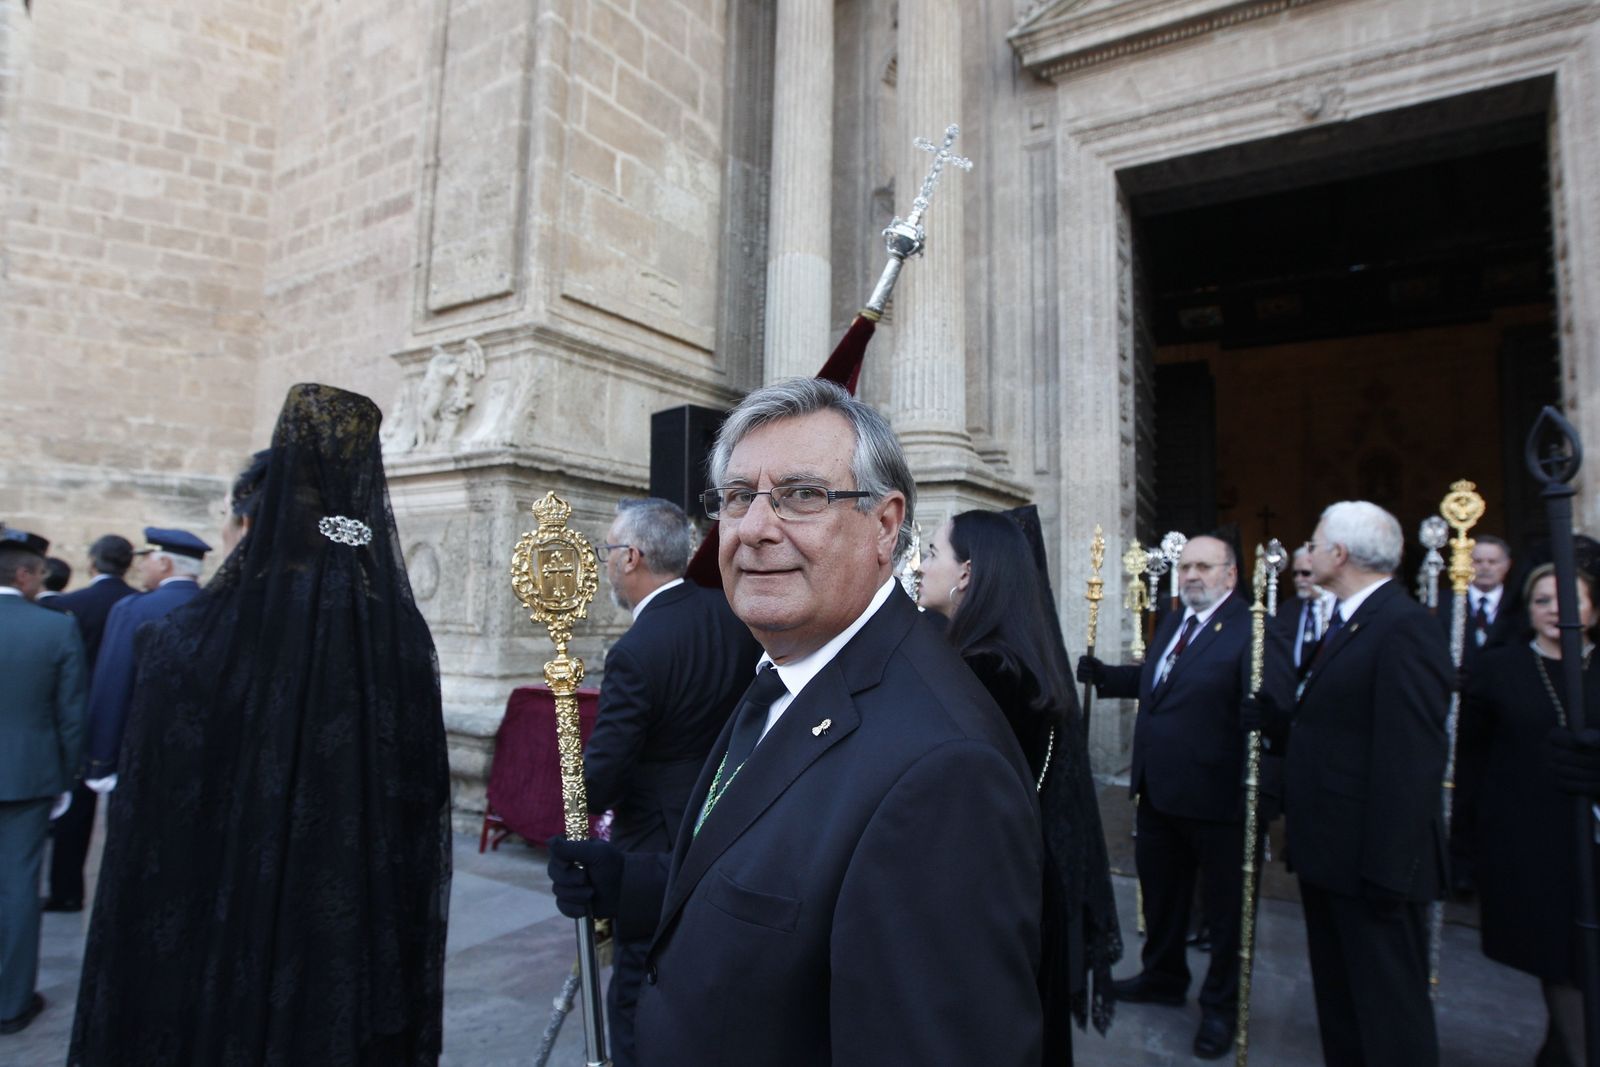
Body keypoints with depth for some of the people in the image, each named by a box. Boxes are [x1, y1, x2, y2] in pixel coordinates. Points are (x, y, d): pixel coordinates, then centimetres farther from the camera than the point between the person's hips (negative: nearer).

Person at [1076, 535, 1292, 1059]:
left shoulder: (1254, 632, -18)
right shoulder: (1172, 623, 10)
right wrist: (1102, 674, 4)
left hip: (1217, 799, -8)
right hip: (1158, 791, 8)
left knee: (1225, 907, 13)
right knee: (1160, 892, 24)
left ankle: (1221, 1005, 32)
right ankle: (1163, 977, 46)